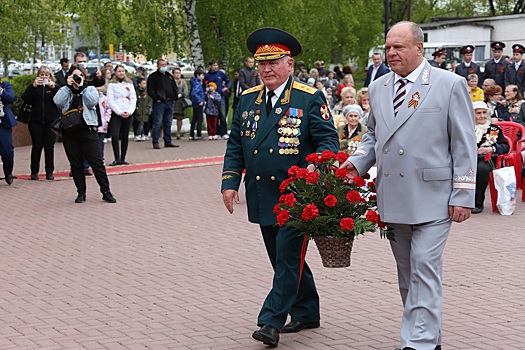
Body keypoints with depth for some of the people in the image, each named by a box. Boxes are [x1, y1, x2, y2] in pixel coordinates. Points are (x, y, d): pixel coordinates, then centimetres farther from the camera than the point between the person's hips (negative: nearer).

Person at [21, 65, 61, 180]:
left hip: (51, 121, 0)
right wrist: (33, 86, -16)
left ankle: (49, 172, 7)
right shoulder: (34, 87, 8)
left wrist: (53, 87, -21)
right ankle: (34, 172, 6)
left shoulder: (54, 87, 7)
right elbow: (25, 99, -6)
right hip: (36, 121, 0)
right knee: (36, 146, 1)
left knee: (49, 147, 2)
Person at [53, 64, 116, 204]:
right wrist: (68, 86, -8)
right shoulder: (65, 90, 13)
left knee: (97, 162, -5)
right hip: (69, 132, 2)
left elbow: (93, 102, -11)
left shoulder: (90, 89, 10)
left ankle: (106, 191, 0)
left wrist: (82, 87, -9)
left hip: (88, 130, -2)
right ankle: (81, 192, 15)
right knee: (76, 164, 6)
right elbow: (58, 102, -8)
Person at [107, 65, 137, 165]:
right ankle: (117, 158, -8)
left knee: (125, 137, 5)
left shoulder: (129, 84, 11)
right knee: (114, 136, -15)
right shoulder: (111, 84, 2)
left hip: (128, 113, 3)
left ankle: (123, 158, 12)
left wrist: (129, 111, -7)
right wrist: (120, 112, -12)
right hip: (116, 113, -3)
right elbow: (110, 100, -4)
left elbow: (133, 99, 8)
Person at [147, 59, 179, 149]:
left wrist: (175, 96, 10)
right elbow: (150, 90, -9)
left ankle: (168, 141, 17)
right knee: (157, 123, -8)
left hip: (170, 102, 7)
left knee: (168, 123, 11)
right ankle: (155, 142, -6)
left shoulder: (169, 76, 19)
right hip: (159, 102, -7)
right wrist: (156, 98, -16)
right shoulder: (153, 76, -2)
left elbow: (175, 87, 26)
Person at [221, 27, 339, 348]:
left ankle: (272, 322, -5)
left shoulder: (311, 99, -5)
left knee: (289, 258, -8)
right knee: (281, 259, 13)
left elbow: (328, 140, -8)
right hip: (263, 197, 6)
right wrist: (230, 182, 3)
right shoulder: (248, 100, 10)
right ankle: (306, 313, 28)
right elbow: (235, 145, 13)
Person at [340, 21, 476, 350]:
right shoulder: (378, 88, 12)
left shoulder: (450, 85, -4)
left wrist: (463, 196, -10)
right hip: (393, 198, 6)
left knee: (424, 269, -9)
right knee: (407, 272, 13)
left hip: (432, 197, -6)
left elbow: (464, 145, -5)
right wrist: (357, 163, 3)